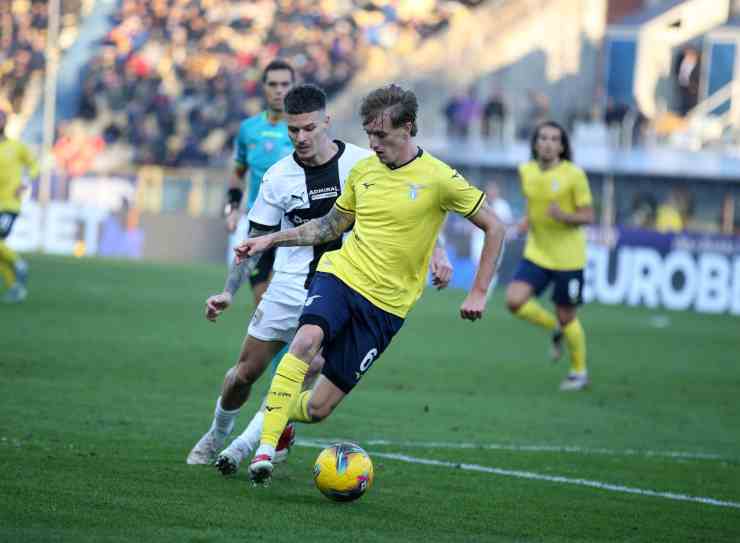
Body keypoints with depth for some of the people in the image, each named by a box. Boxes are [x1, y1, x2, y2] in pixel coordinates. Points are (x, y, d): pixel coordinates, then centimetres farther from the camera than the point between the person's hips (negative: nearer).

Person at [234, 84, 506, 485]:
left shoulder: (438, 179, -7)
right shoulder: (362, 170, 7)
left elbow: (493, 227, 0)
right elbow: (330, 226, 21)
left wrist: (478, 293, -5)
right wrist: (270, 240, 12)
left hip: (385, 304, -2)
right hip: (339, 274, 2)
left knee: (317, 408, -3)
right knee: (307, 339, -33)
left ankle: (277, 416, 32)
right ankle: (265, 449, -31)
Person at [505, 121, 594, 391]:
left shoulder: (574, 174, -13)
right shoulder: (526, 171, 2)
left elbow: (588, 216, -10)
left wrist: (564, 216, -29)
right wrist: (527, 220, 1)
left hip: (568, 257, -4)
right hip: (536, 254, 4)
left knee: (566, 317, 3)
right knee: (515, 300, -15)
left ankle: (579, 372, 27)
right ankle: (555, 329, 15)